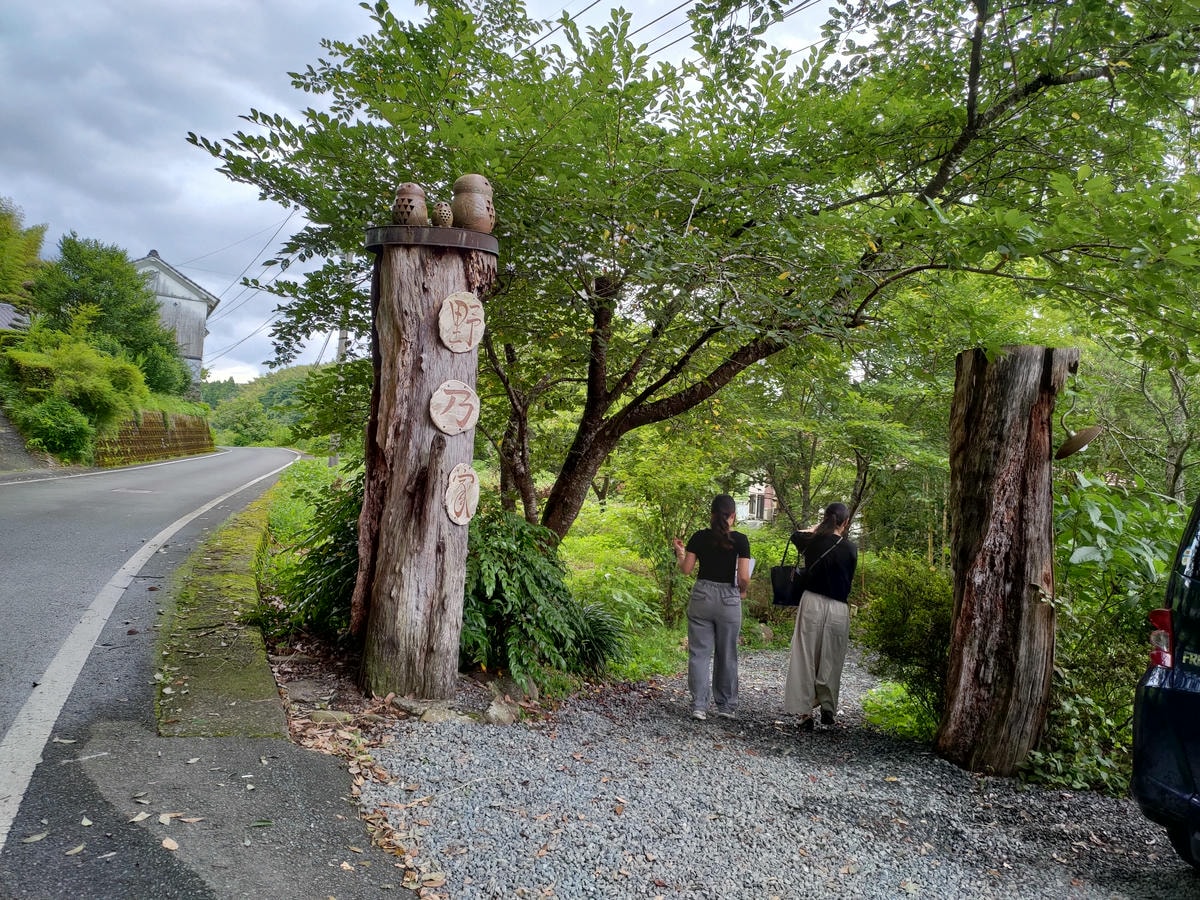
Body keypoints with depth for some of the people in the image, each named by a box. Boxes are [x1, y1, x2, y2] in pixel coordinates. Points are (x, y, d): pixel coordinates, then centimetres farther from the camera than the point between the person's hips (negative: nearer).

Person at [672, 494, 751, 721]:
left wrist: (679, 552, 19)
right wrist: (743, 591, 10)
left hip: (701, 596, 1)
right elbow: (743, 577, -10)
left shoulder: (699, 537, -1)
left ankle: (699, 705, 2)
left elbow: (686, 569, 1)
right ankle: (725, 706, 20)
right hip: (729, 599, -1)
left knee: (699, 653, 5)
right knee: (726, 655, 12)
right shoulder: (740, 540, -7)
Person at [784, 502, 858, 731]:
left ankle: (805, 712, 3)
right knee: (831, 662, 11)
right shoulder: (850, 549, -5)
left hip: (812, 603, 1)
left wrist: (818, 528, 32)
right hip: (838, 609, 0)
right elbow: (850, 578, 7)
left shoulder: (811, 542, 0)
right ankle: (828, 709, 22)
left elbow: (795, 535, 23)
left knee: (804, 659, 4)